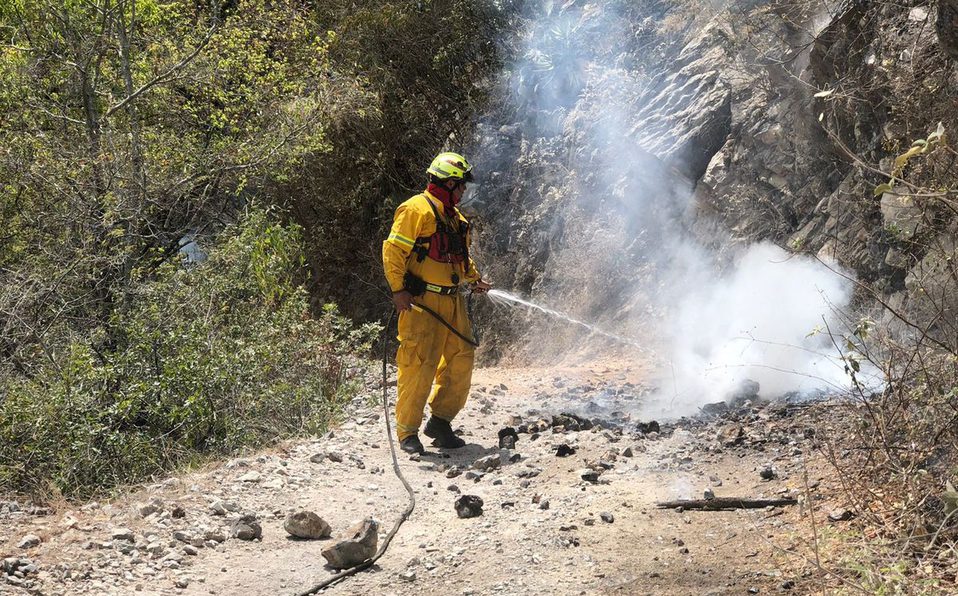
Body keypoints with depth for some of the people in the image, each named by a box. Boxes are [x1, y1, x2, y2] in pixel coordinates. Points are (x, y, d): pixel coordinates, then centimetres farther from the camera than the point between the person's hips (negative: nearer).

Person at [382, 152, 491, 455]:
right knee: (419, 365, -9)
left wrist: (475, 279, 20)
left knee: (461, 359, 7)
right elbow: (393, 251, -14)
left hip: (452, 301, 9)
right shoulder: (417, 209, -8)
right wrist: (398, 289, -20)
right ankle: (407, 432, 0)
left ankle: (440, 421, 19)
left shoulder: (455, 216, 20)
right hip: (421, 303, -9)